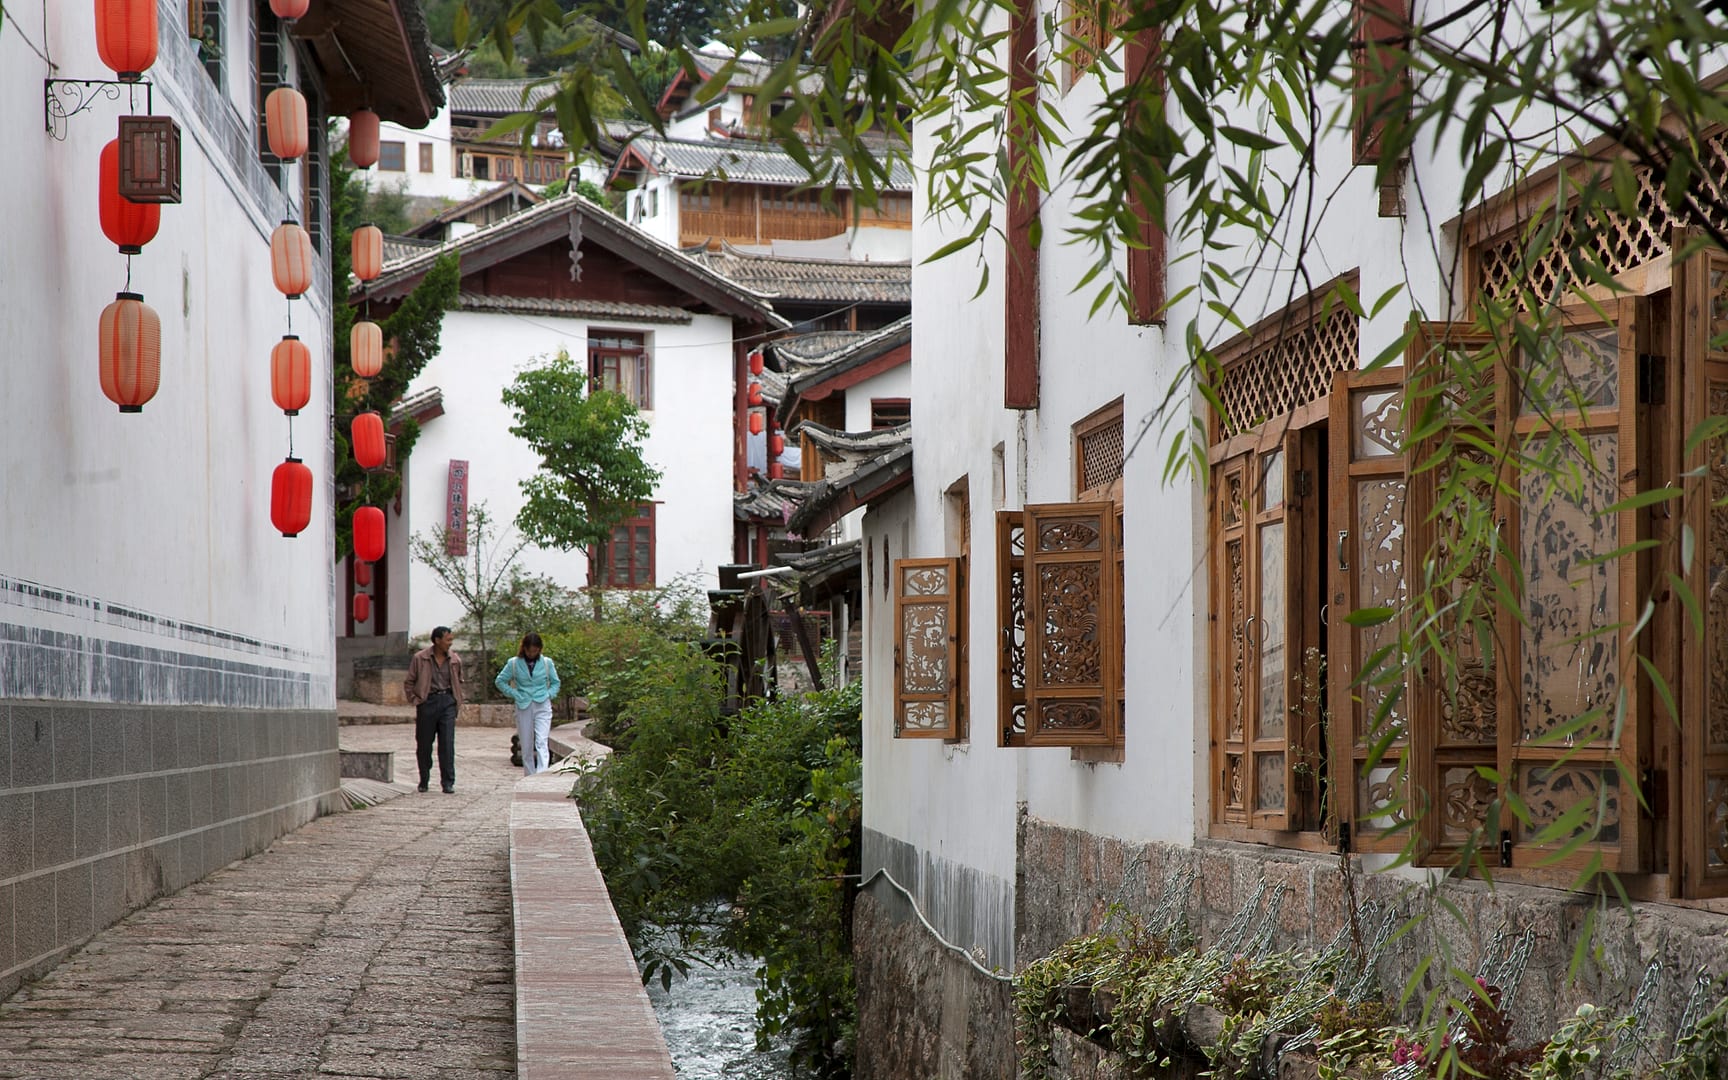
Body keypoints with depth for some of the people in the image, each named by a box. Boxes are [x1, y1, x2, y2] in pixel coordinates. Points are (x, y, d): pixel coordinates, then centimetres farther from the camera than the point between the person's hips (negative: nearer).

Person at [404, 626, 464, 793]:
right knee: (424, 744, 5)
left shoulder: (455, 660, 7)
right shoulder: (420, 659, -1)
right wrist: (414, 700, -1)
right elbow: (409, 683, 6)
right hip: (427, 702, -1)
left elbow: (458, 682, 22)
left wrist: (457, 701, 12)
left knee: (447, 744, -6)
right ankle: (424, 780, 19)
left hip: (447, 702, 1)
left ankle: (448, 782, -4)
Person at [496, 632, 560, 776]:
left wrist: (549, 694, -1)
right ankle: (529, 777, 15)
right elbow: (500, 681, 9)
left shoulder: (547, 663, 4)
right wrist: (514, 694, -1)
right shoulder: (514, 663, 2)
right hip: (523, 708, 1)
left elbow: (555, 682, 16)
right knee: (526, 746, 5)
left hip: (543, 706, -1)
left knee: (541, 742, -16)